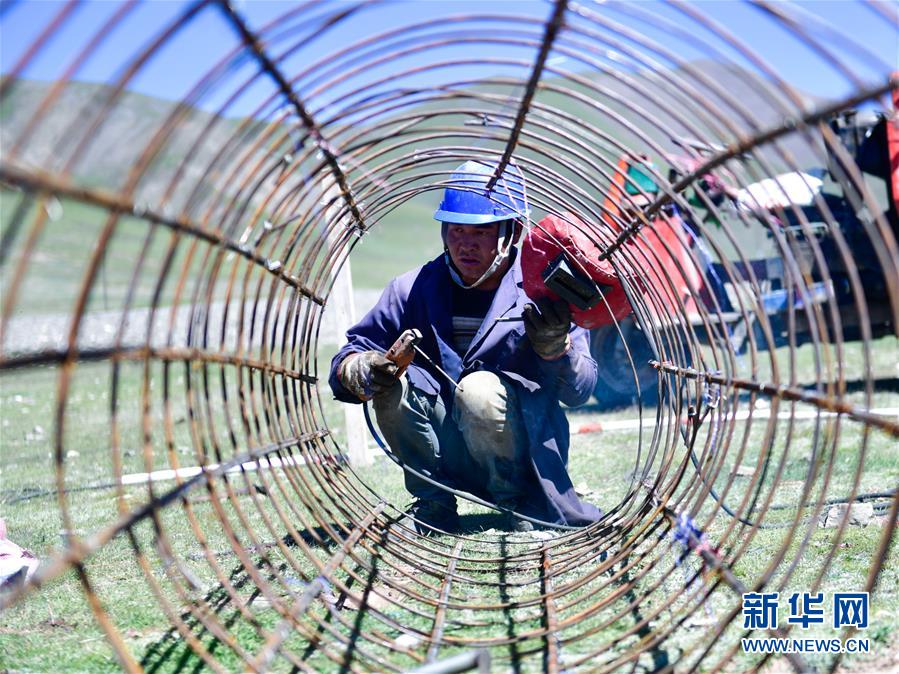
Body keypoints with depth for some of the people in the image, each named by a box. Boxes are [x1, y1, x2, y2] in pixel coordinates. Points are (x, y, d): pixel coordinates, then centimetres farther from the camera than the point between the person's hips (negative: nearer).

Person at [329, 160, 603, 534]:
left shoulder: (544, 292, -7)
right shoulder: (415, 289, 1)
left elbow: (580, 391, -13)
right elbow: (351, 354, -1)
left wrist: (555, 346, -34)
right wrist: (357, 370, -25)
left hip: (526, 453, -3)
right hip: (447, 455, 3)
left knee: (479, 389, -31)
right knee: (393, 381, -21)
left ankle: (516, 501, -7)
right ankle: (433, 504, -5)